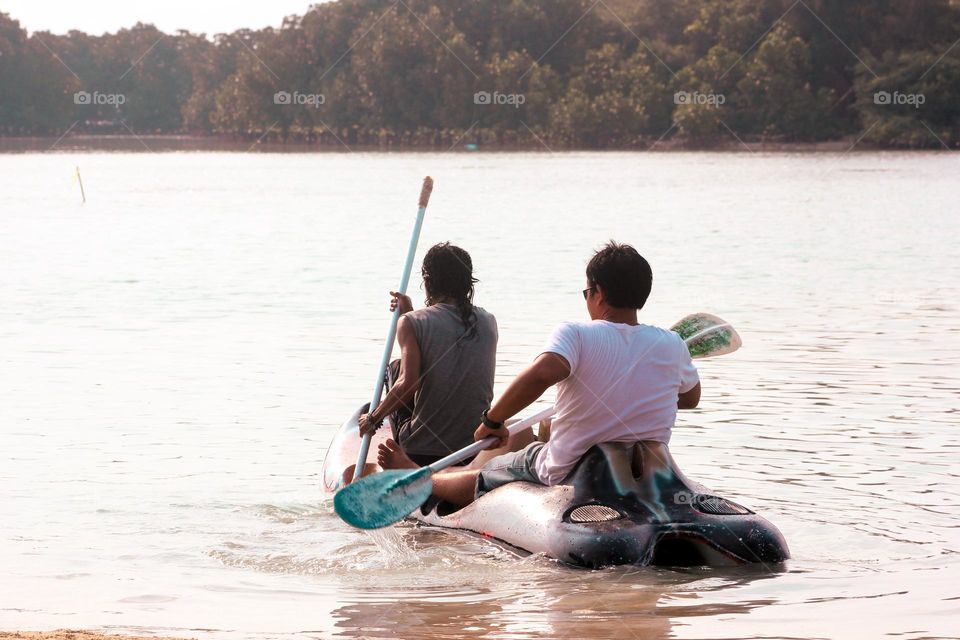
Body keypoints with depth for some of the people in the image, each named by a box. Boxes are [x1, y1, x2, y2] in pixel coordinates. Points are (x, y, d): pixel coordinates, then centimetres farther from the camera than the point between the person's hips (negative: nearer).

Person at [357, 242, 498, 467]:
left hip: (422, 451, -4)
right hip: (479, 447, 4)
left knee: (396, 368, 23)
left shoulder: (412, 323, -9)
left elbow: (408, 383, -20)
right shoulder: (488, 322, 6)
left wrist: (373, 419, -7)